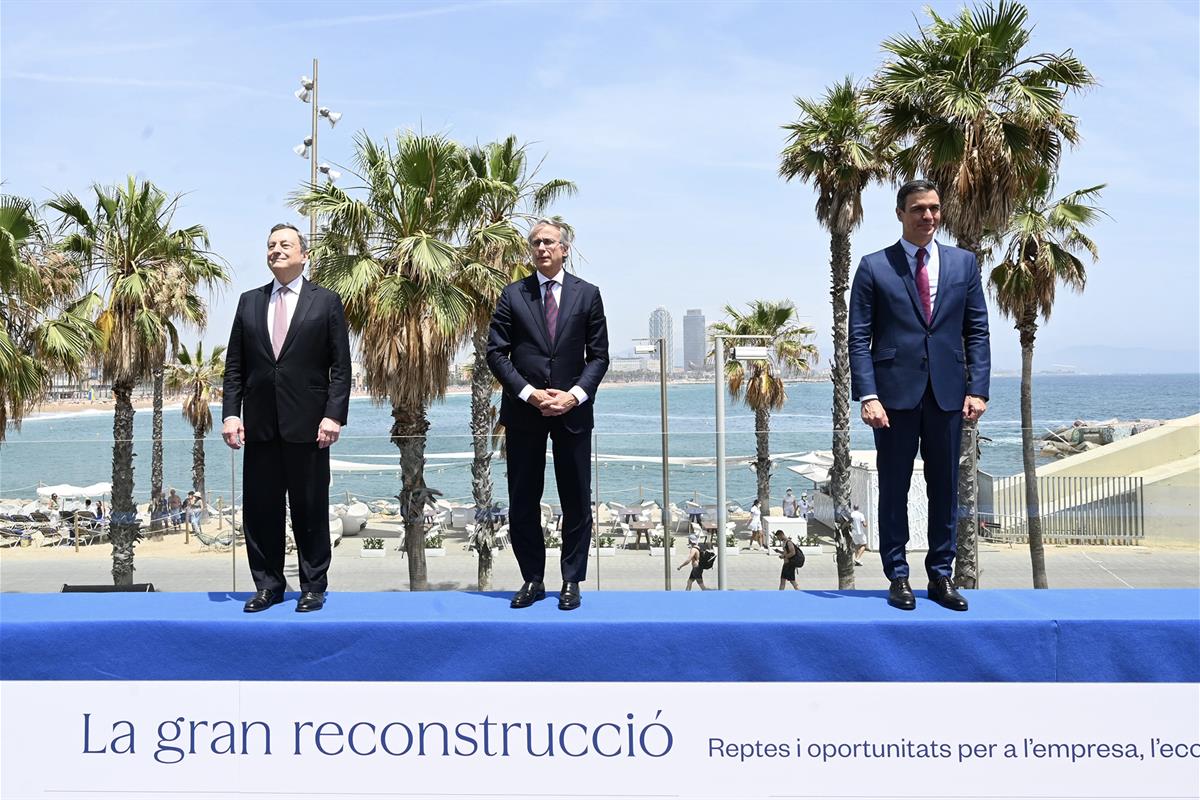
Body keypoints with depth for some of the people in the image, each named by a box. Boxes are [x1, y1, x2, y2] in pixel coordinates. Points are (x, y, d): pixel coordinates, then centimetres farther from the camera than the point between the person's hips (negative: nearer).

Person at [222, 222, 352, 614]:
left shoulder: (326, 302, 3)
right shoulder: (249, 302, 12)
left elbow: (340, 367, -1)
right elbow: (234, 365, 10)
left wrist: (334, 415, -11)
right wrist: (231, 413, -1)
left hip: (307, 424, -3)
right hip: (259, 424, 3)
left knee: (310, 509, 3)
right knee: (260, 509, 7)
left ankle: (313, 587, 13)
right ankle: (268, 585, 18)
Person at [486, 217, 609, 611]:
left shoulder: (587, 294, 5)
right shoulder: (513, 295, 5)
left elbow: (598, 355, 4)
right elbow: (496, 353, 1)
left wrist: (575, 395, -11)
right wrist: (529, 393, -11)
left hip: (573, 410, 0)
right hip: (523, 411, 0)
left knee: (576, 502, 4)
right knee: (523, 502, 4)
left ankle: (571, 582, 14)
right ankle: (532, 580, 16)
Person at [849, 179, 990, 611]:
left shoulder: (963, 262, 10)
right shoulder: (874, 267, 2)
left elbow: (977, 331, 9)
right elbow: (859, 338, -2)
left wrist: (977, 389, -1)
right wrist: (868, 396, -12)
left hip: (948, 393, 3)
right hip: (895, 393, -2)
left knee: (945, 488, 7)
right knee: (894, 488, 3)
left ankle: (940, 576, 16)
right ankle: (898, 578, 12)